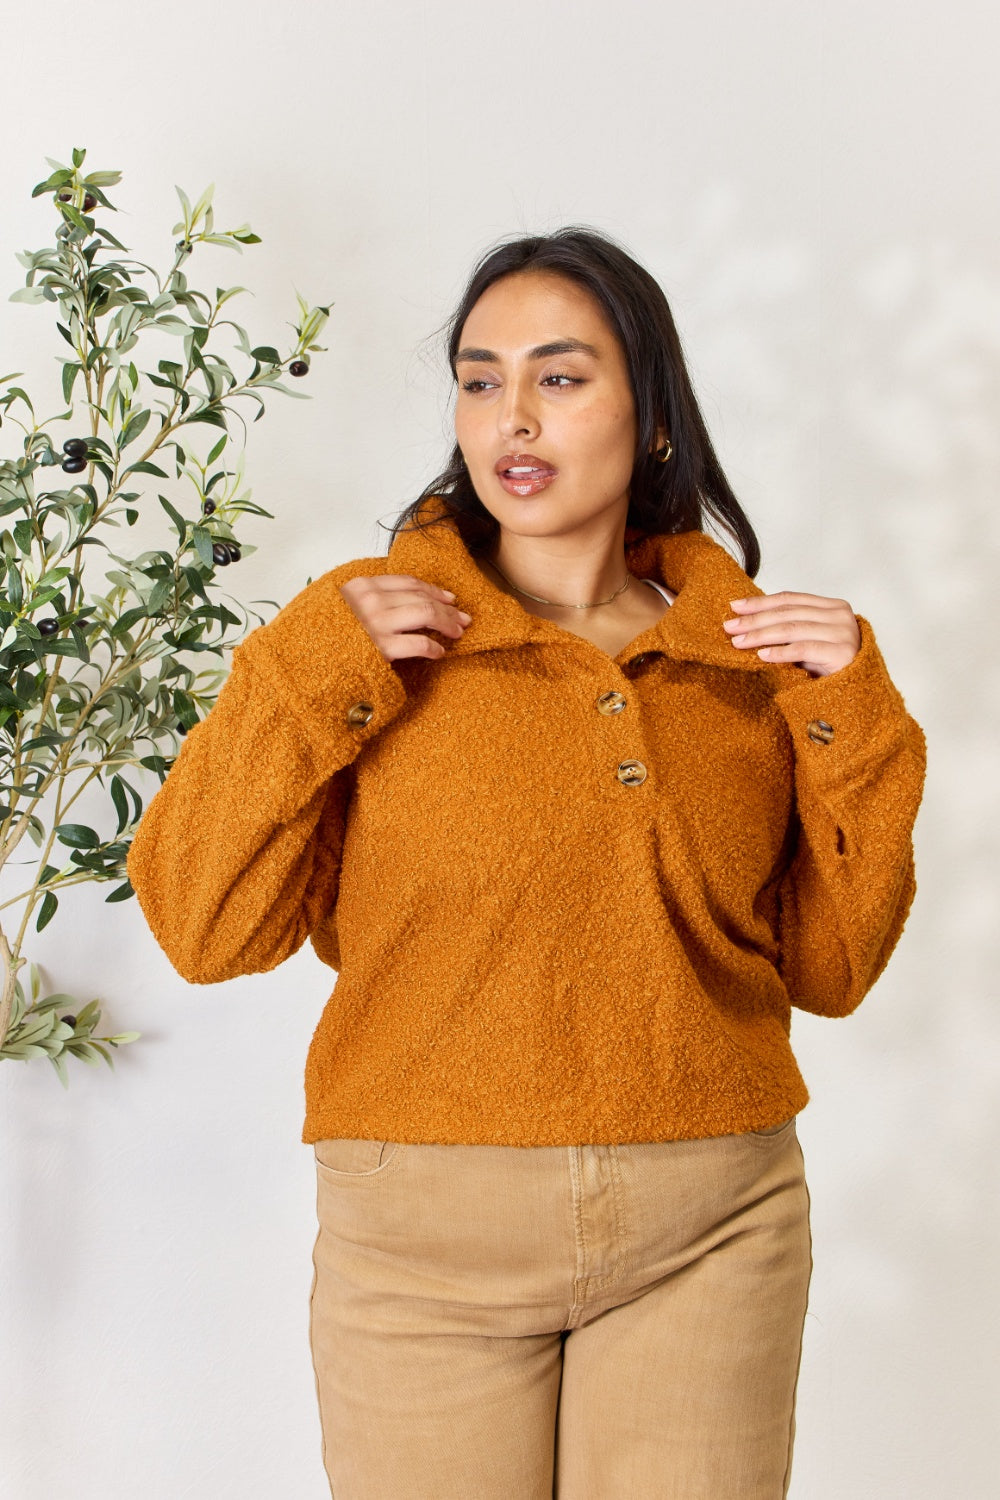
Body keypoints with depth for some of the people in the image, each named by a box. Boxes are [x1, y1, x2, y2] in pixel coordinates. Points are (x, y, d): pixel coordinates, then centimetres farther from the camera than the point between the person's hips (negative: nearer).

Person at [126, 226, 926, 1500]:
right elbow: (204, 932, -4)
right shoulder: (365, 632, -2)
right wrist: (298, 683, -12)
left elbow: (829, 967, 8)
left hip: (712, 1233, 2)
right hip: (424, 1238, -1)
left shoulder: (750, 651, 5)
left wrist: (852, 724, -2)